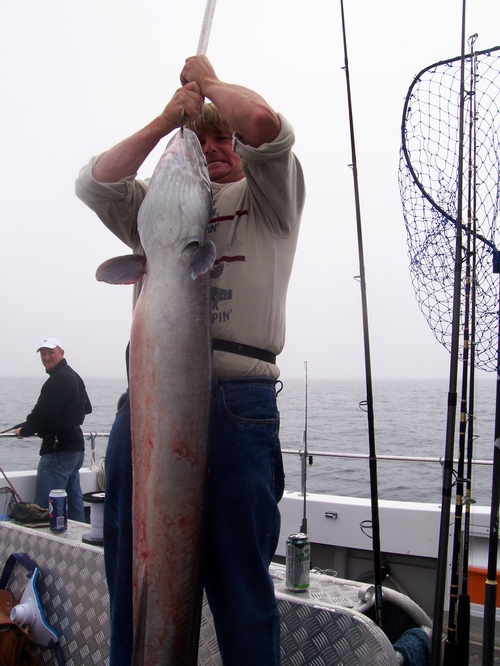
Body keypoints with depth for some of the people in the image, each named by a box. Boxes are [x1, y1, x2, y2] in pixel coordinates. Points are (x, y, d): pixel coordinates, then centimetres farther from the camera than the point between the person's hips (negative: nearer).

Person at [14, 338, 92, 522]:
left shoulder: (58, 380, -15)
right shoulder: (74, 376, 18)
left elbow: (41, 414, -17)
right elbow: (87, 408, 29)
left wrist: (23, 430, -1)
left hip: (58, 449, -11)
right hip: (75, 446, 11)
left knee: (44, 507, -8)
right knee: (74, 502, 14)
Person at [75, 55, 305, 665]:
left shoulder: (268, 200, 15)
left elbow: (263, 124, -3)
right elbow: (94, 184, 9)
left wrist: (208, 80, 14)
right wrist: (167, 118, 8)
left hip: (239, 402, -4)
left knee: (239, 579, 2)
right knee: (131, 574, 11)